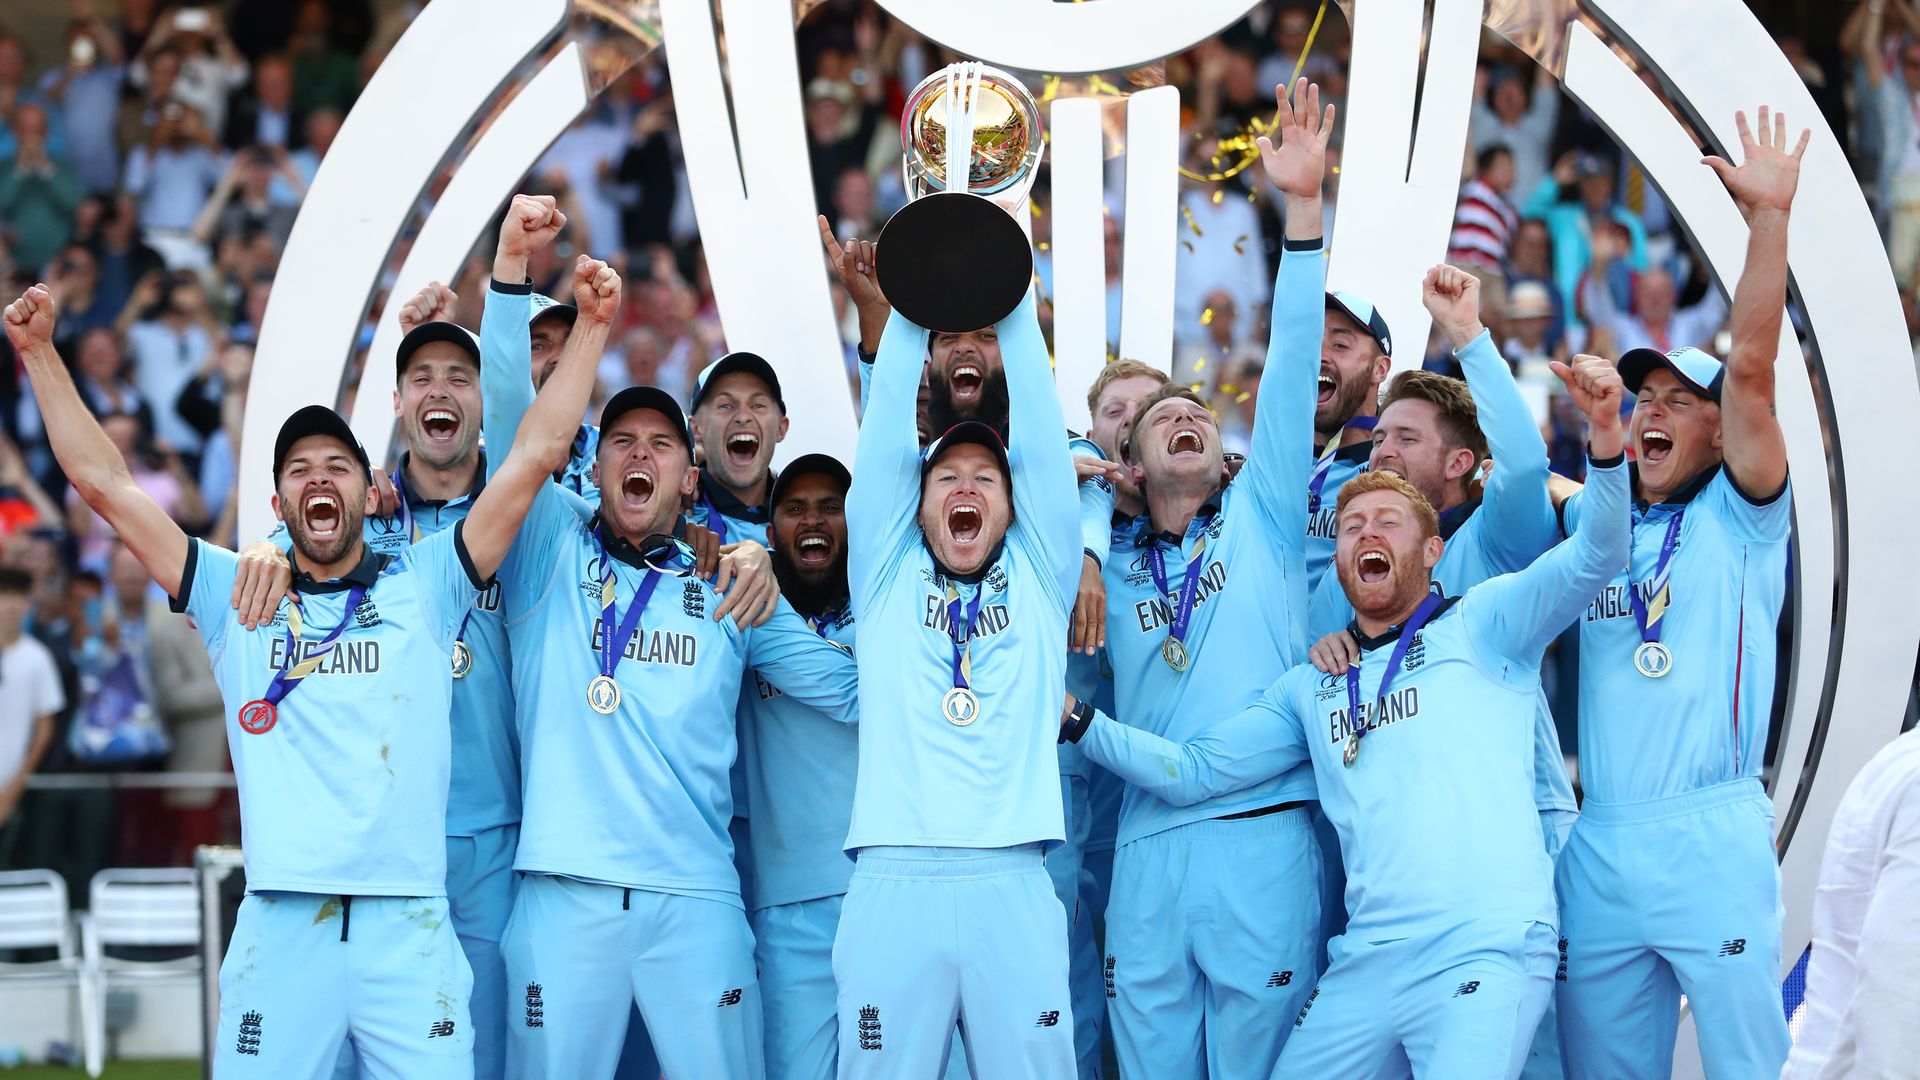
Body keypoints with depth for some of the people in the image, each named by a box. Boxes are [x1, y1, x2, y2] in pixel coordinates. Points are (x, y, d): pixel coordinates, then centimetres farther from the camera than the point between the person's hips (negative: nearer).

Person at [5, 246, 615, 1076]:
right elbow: (104, 483, 12)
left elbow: (535, 456, 8)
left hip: (409, 924, 0)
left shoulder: (422, 587, 12)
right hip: (279, 926, 1)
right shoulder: (236, 597, 14)